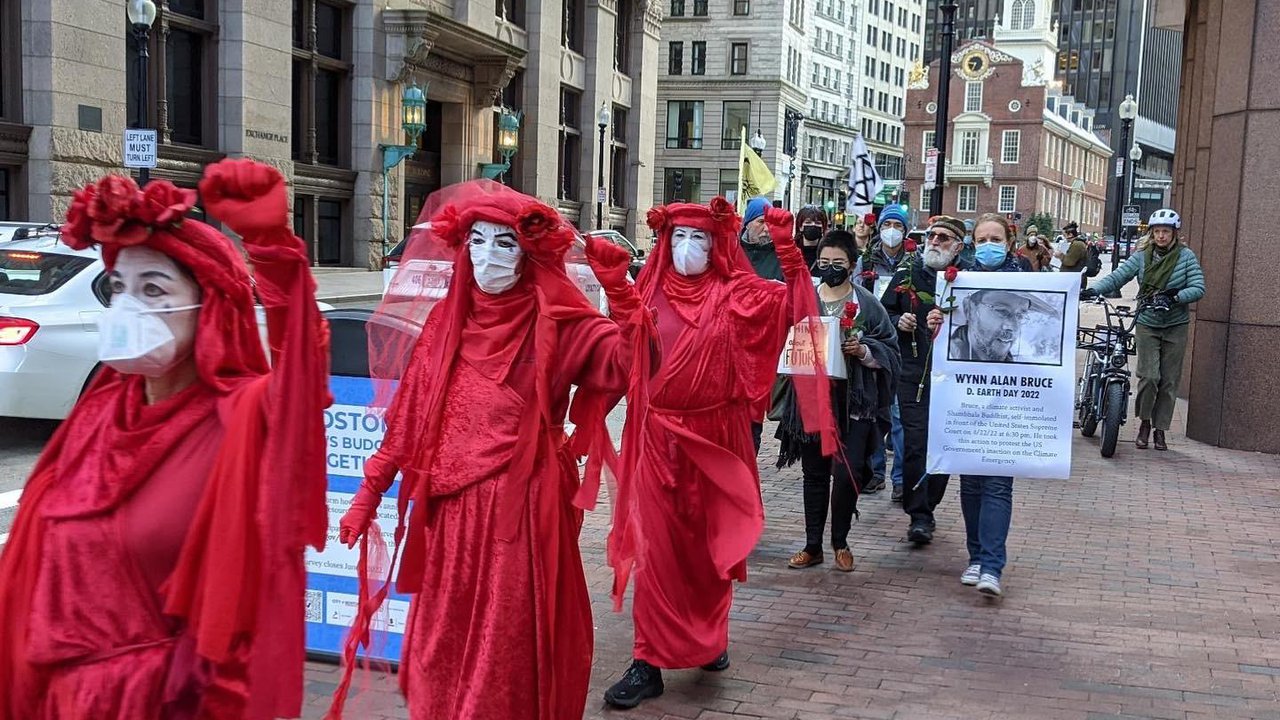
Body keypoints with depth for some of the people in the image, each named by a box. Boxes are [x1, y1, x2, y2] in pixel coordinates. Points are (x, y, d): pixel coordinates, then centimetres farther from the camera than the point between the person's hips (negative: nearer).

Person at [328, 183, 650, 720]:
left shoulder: (556, 323, -5)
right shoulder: (447, 321, 7)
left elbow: (630, 361, -20)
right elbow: (408, 419, 10)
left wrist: (618, 288, -29)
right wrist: (369, 493, 9)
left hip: (523, 509, -4)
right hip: (451, 511, 4)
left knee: (511, 651, 4)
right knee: (442, 651, 13)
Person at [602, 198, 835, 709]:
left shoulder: (735, 294, 1)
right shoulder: (650, 292, 3)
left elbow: (793, 303, -9)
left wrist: (788, 250, -21)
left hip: (716, 435, 0)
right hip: (660, 437, 0)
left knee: (712, 543, 12)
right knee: (658, 548, 1)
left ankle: (708, 639, 33)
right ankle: (649, 661, 6)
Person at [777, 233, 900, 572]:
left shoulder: (866, 303, 1)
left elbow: (889, 348, 3)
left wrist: (864, 350, -15)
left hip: (853, 401, -2)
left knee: (847, 473, -6)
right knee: (815, 473, 8)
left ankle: (840, 541, 16)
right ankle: (813, 545, 19)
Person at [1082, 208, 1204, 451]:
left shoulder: (1186, 256, -4)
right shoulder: (1142, 256, -1)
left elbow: (1198, 288, -10)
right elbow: (1117, 277, -8)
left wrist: (1174, 298, -26)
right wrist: (1094, 290, -24)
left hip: (1176, 326, 0)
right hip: (1148, 324, 0)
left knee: (1169, 380, 5)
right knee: (1149, 376, -11)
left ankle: (1160, 429, 19)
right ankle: (1144, 422, 11)